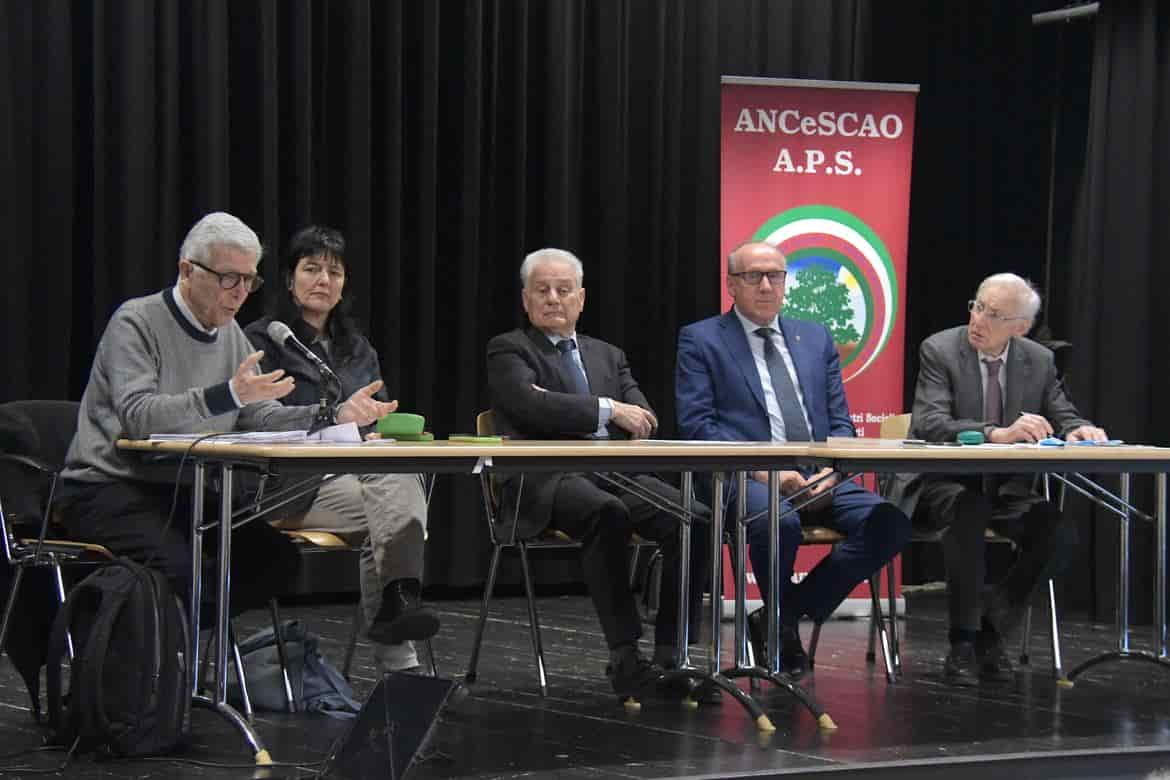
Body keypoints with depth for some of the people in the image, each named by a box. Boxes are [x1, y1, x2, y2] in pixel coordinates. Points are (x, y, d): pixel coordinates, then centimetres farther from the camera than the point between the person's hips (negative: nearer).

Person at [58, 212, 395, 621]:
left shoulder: (230, 334, 12)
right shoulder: (136, 322, -13)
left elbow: (263, 418, 10)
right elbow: (138, 417, -27)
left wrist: (337, 416, -8)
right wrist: (228, 394, -39)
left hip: (181, 492, 8)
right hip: (109, 489, -8)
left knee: (275, 556, -13)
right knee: (178, 567, -33)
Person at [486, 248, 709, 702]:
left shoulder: (608, 356, 26)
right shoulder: (508, 351, 10)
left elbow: (643, 422, 10)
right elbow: (533, 405, -11)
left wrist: (560, 406, -5)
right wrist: (608, 409, -15)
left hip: (614, 475, 5)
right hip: (544, 481, -5)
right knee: (606, 513, -39)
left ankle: (671, 657, -20)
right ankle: (625, 658, -37)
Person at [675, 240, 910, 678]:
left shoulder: (816, 339, 22)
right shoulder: (701, 341, 8)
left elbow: (840, 422, 18)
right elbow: (696, 424, -4)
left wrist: (830, 472, -5)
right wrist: (761, 468, -16)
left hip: (819, 478, 5)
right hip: (744, 478, -4)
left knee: (889, 523, -23)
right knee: (780, 522, -38)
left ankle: (788, 614, -7)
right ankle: (783, 624, -7)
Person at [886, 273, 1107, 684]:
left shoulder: (1039, 361, 4)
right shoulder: (939, 350, -10)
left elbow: (1065, 418, 7)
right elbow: (929, 424, -23)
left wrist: (1079, 431, -20)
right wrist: (998, 434, -38)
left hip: (1006, 488, 4)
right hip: (940, 484, -4)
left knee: (1060, 535, -22)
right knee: (969, 509, -37)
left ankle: (990, 629, -7)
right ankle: (963, 641, -26)